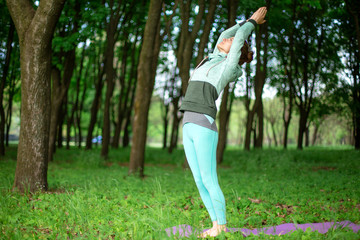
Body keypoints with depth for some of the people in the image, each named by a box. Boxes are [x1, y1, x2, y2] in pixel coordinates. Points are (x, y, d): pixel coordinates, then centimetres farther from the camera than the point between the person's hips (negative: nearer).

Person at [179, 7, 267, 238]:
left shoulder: (229, 65, 3)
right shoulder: (214, 61, 24)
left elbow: (240, 35, 4)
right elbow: (224, 34, 35)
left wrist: (253, 21, 21)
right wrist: (250, 20, 38)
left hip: (204, 126, -8)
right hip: (188, 127, 8)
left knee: (209, 180, -4)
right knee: (199, 181, 9)